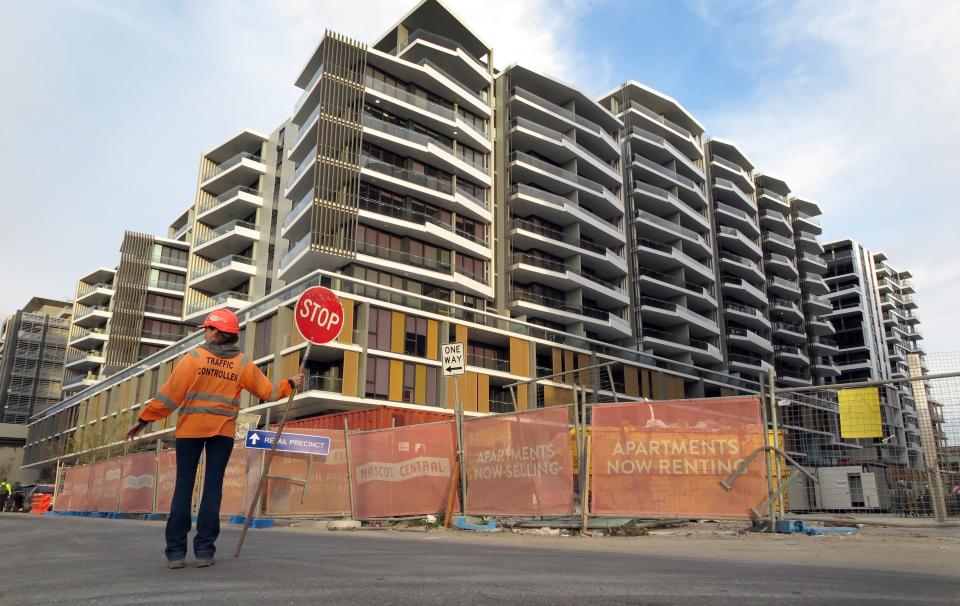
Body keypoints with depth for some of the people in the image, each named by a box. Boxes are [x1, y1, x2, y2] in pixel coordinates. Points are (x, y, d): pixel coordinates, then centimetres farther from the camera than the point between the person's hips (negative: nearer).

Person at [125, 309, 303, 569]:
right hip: (223, 430, 2)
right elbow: (267, 391, 8)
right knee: (213, 487, 5)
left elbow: (171, 393, -6)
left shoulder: (195, 357, -6)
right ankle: (204, 550, 5)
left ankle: (176, 552, 5)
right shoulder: (242, 364, 1)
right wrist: (291, 384, 25)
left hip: (191, 427, -1)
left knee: (183, 485, 5)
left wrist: (144, 419, 1)